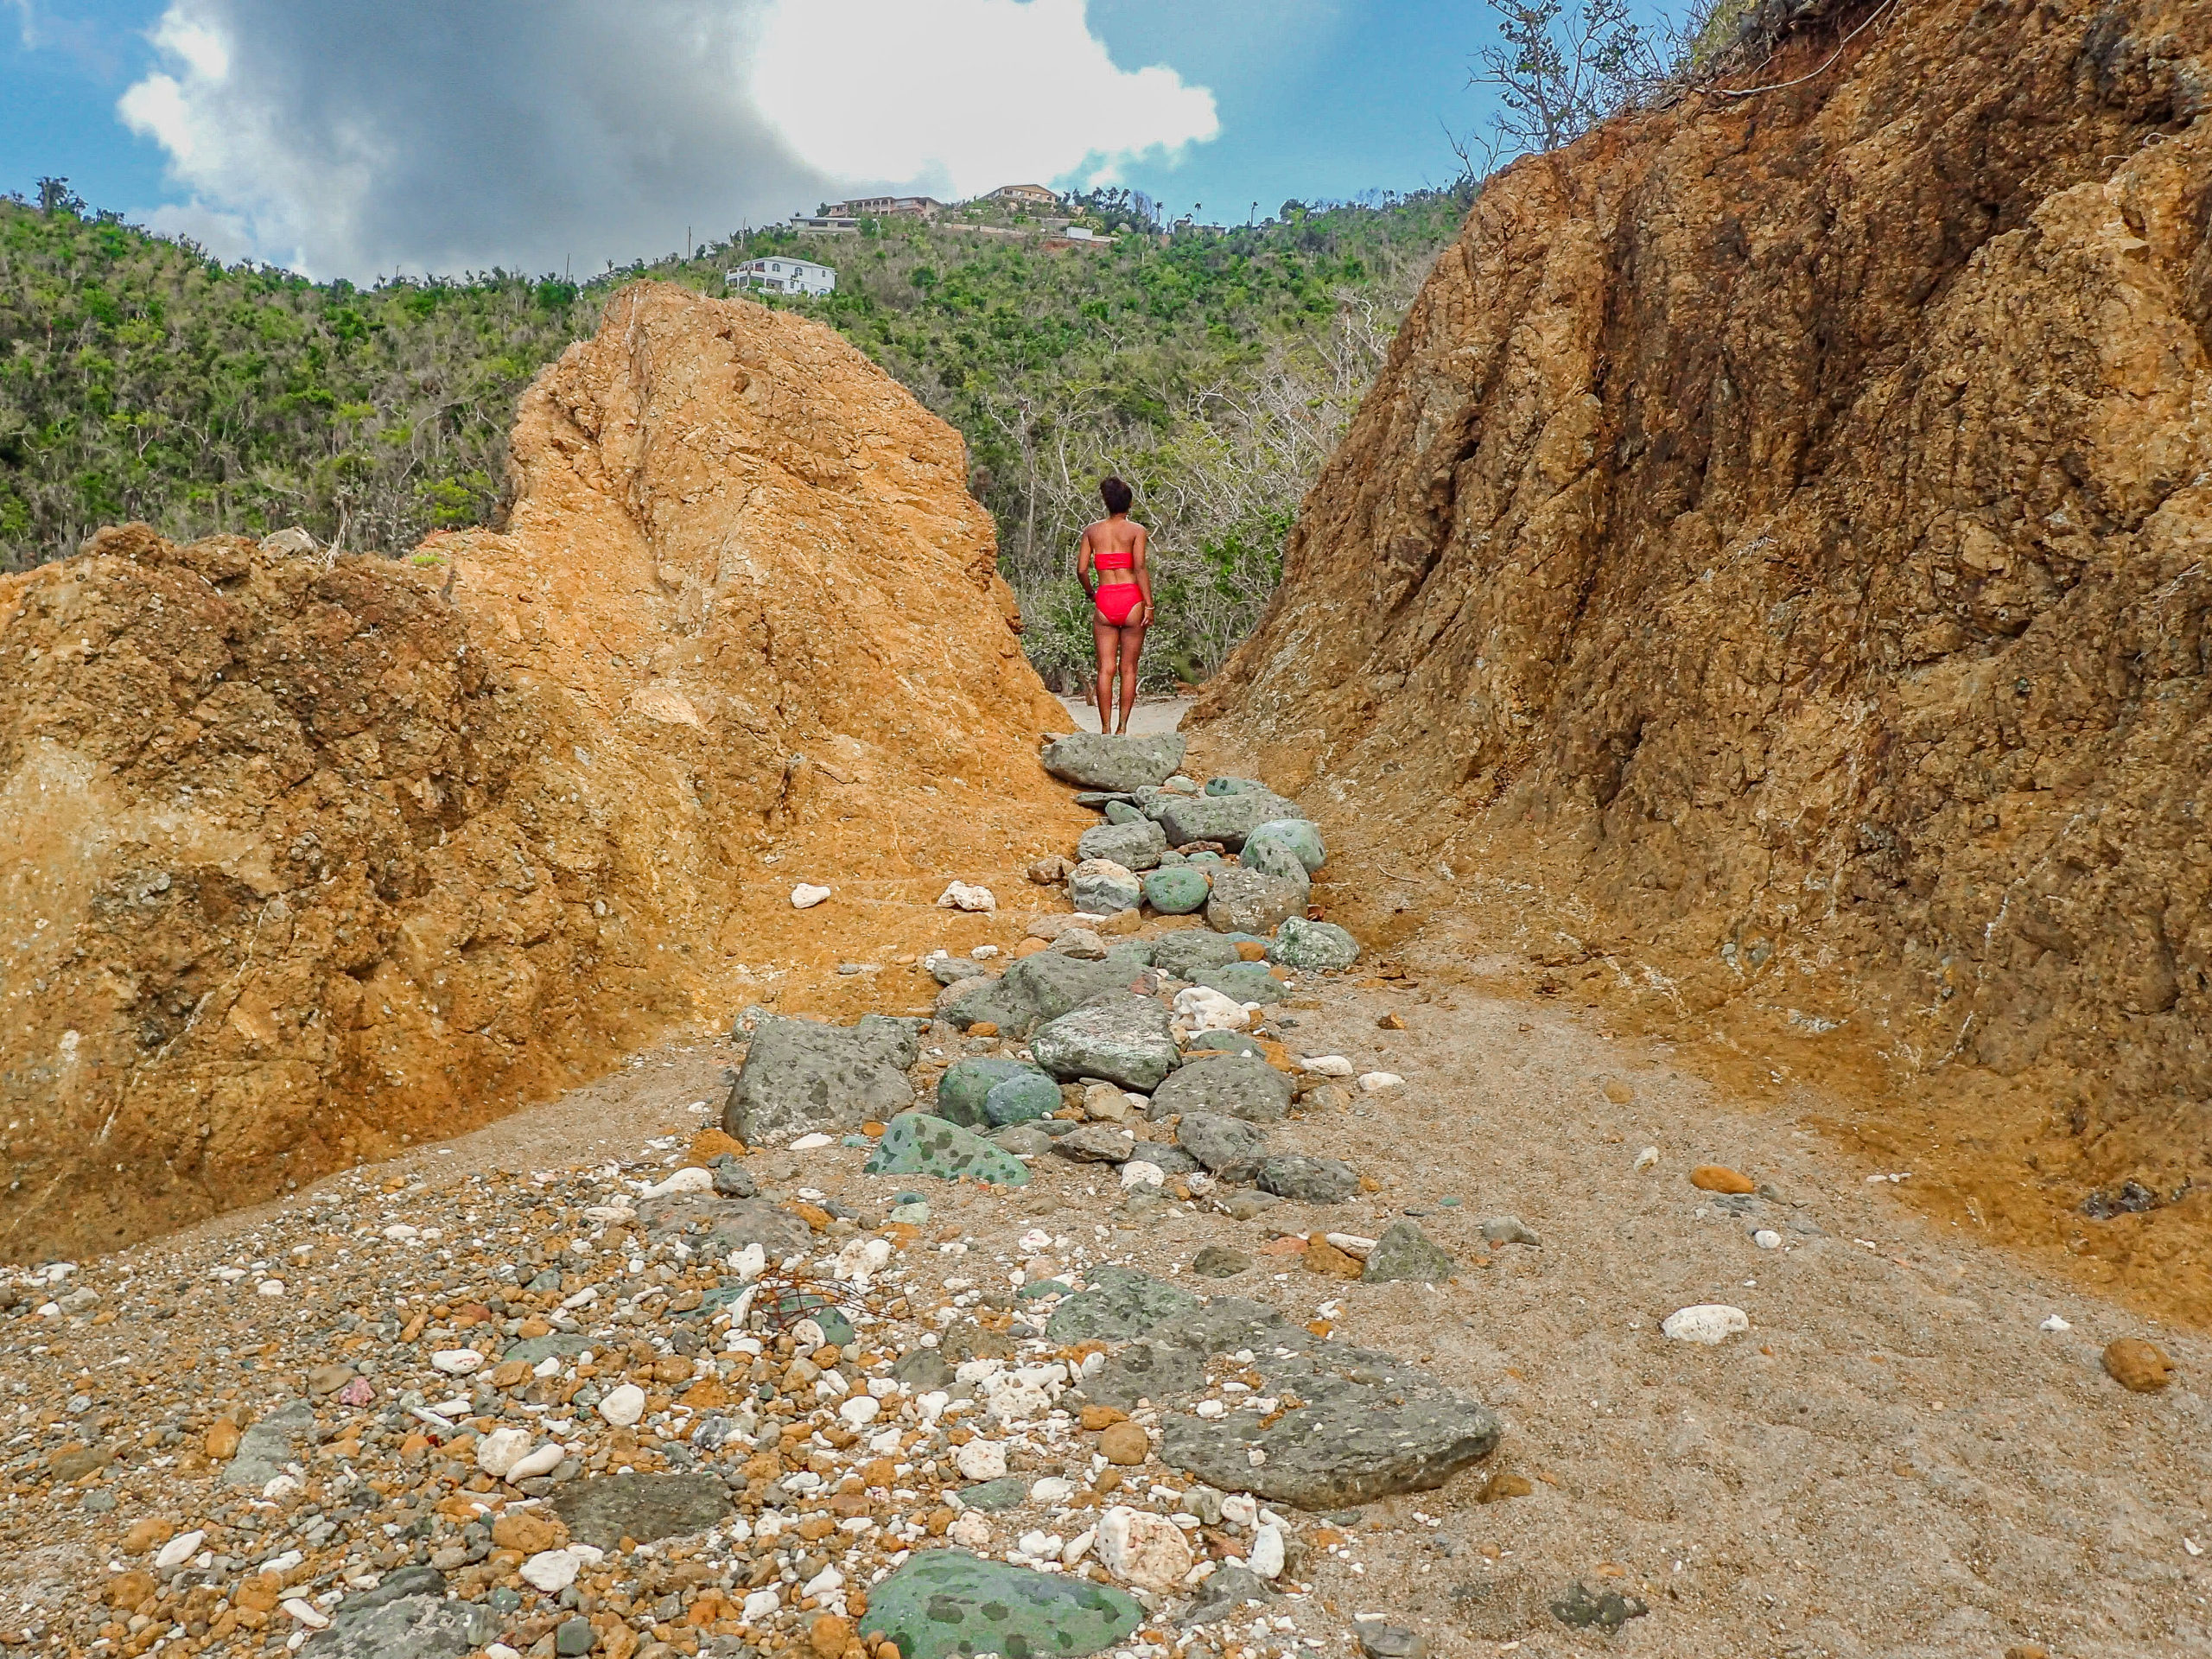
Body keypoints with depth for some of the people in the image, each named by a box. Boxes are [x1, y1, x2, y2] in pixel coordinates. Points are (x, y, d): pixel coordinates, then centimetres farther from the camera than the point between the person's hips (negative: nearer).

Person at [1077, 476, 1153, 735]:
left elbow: (1081, 570, 5)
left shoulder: (1092, 531, 10)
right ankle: (1122, 727, 4)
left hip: (1104, 602, 2)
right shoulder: (1136, 530, 1)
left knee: (1106, 668, 2)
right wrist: (1149, 605, -9)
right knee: (1128, 668, 5)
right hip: (1131, 599, -2)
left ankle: (1106, 728, -3)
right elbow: (1140, 567, -10)